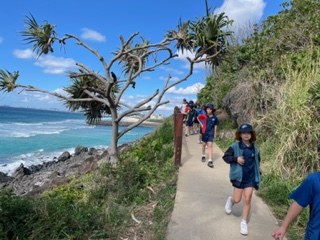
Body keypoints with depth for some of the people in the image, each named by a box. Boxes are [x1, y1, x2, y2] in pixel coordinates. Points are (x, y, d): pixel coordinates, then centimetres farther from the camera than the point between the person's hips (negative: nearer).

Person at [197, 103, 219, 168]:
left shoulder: (214, 117, -9)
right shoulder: (203, 115, -11)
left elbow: (215, 125, 4)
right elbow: (198, 117, 8)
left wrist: (215, 133, 10)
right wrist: (201, 124, 2)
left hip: (211, 133, -1)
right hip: (204, 132, 1)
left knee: (210, 145, -6)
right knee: (204, 144, 16)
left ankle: (210, 161, -8)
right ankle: (203, 156, 37)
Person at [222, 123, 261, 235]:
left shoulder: (254, 148, 2)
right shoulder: (235, 146, -11)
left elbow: (257, 161, 15)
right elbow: (225, 157, -8)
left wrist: (258, 173, 9)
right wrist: (236, 159, -24)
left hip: (250, 178, 3)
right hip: (238, 176, -2)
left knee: (247, 199, 2)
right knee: (237, 199, 4)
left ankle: (244, 222, 18)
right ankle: (230, 200, 42)